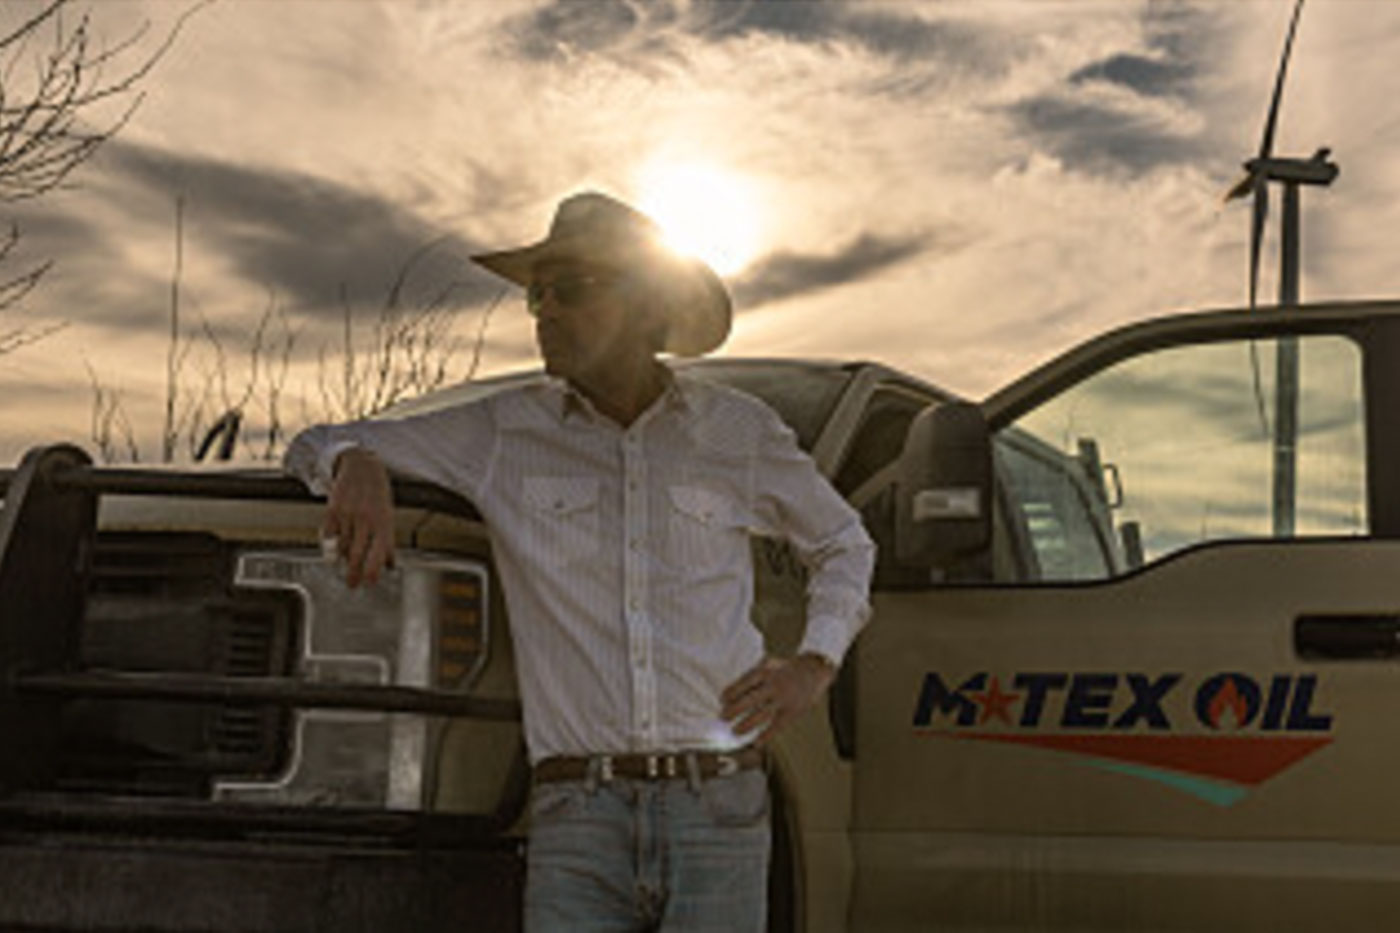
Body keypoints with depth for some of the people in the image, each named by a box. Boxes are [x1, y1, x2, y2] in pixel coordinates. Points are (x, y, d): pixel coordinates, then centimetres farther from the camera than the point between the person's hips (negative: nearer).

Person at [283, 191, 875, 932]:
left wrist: (815, 665, 8)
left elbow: (844, 545, 26)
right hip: (578, 822, 0)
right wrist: (357, 466, -12)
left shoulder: (741, 432, 10)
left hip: (717, 813, 0)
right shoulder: (506, 433, 8)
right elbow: (315, 446, 13)